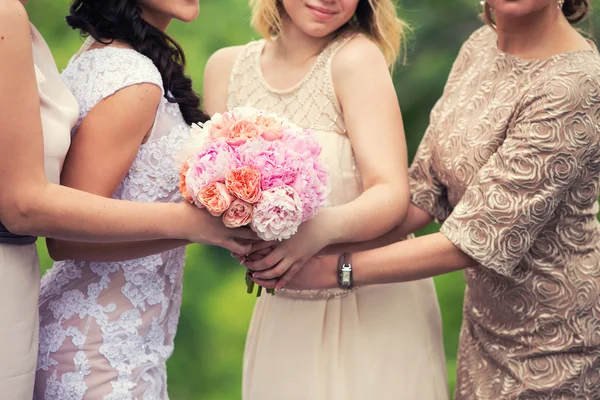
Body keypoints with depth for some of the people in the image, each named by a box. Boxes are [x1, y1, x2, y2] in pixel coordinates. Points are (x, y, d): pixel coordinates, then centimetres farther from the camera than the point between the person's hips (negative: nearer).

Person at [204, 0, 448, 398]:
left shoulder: (357, 57, -13)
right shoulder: (226, 67, 0)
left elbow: (392, 195, -20)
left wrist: (324, 227, -39)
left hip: (376, 305, -4)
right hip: (282, 313, 4)